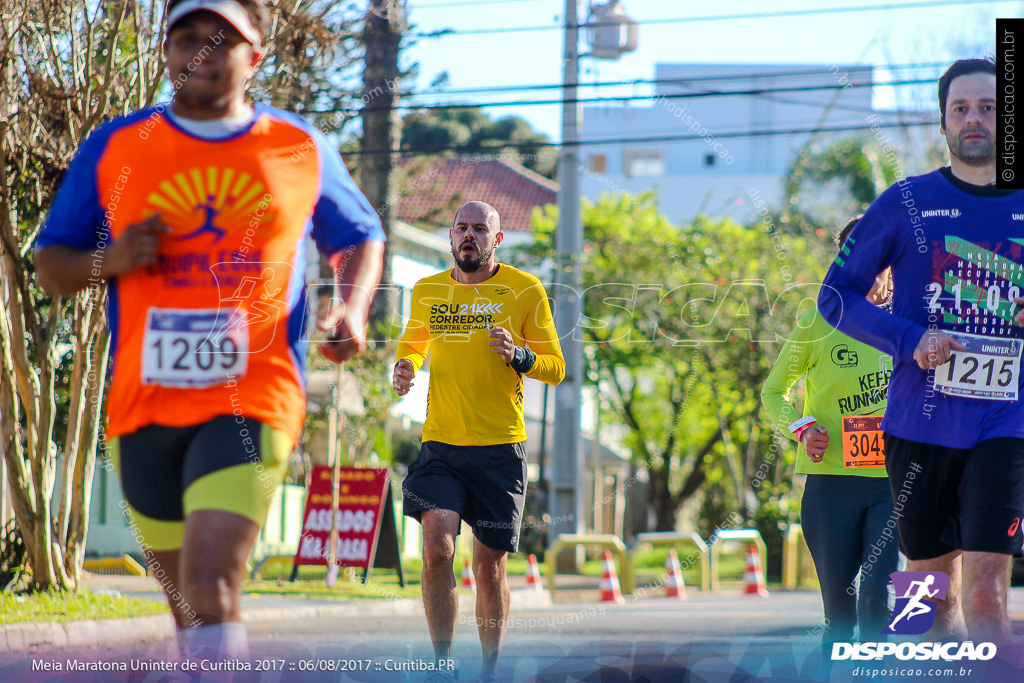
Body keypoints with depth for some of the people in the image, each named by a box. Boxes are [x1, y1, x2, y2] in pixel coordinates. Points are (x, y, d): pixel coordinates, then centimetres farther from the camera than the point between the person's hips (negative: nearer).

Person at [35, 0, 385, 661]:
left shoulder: (302, 150, 7)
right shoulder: (113, 149, 7)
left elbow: (362, 239, 21)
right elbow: (51, 265, 12)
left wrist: (353, 309, 0)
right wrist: (111, 259, -10)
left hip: (252, 402, -3)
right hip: (144, 406, 3)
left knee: (212, 587, -20)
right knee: (188, 603, 11)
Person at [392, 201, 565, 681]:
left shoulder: (525, 291, 0)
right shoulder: (427, 291, 8)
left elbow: (556, 368, 3)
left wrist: (518, 356, -18)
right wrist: (404, 370, 4)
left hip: (500, 450, -1)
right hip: (440, 444, 1)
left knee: (490, 565, 4)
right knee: (436, 550, -16)